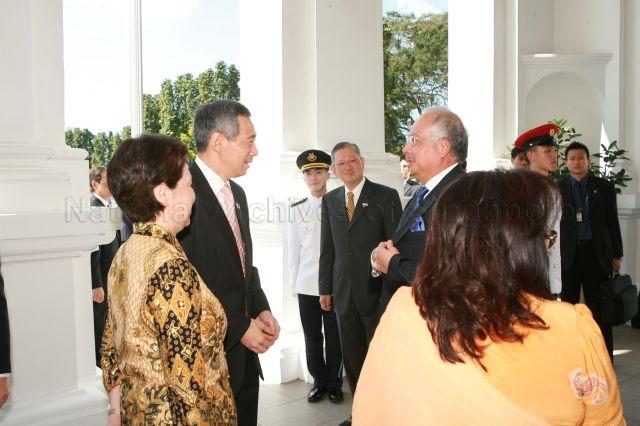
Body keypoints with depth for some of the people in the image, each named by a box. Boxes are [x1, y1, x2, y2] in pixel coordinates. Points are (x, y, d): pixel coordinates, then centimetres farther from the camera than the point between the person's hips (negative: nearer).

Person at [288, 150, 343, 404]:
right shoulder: (296, 210, 6)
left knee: (334, 336, 8)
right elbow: (293, 249, 8)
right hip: (306, 285, 2)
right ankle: (319, 381, 27)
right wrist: (294, 282, 6)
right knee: (312, 337, 10)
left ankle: (334, 383, 24)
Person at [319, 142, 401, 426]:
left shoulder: (386, 196, -4)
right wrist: (325, 288, 8)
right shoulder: (330, 200, 9)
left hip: (377, 291, -4)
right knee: (352, 359, 14)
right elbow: (327, 248, 11)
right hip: (343, 292, 4)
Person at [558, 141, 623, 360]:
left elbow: (612, 222, 8)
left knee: (598, 306, 4)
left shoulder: (604, 187, 6)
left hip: (596, 253, 0)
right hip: (568, 254, 0)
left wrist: (616, 255, 6)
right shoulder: (557, 187, 3)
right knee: (568, 304, 7)